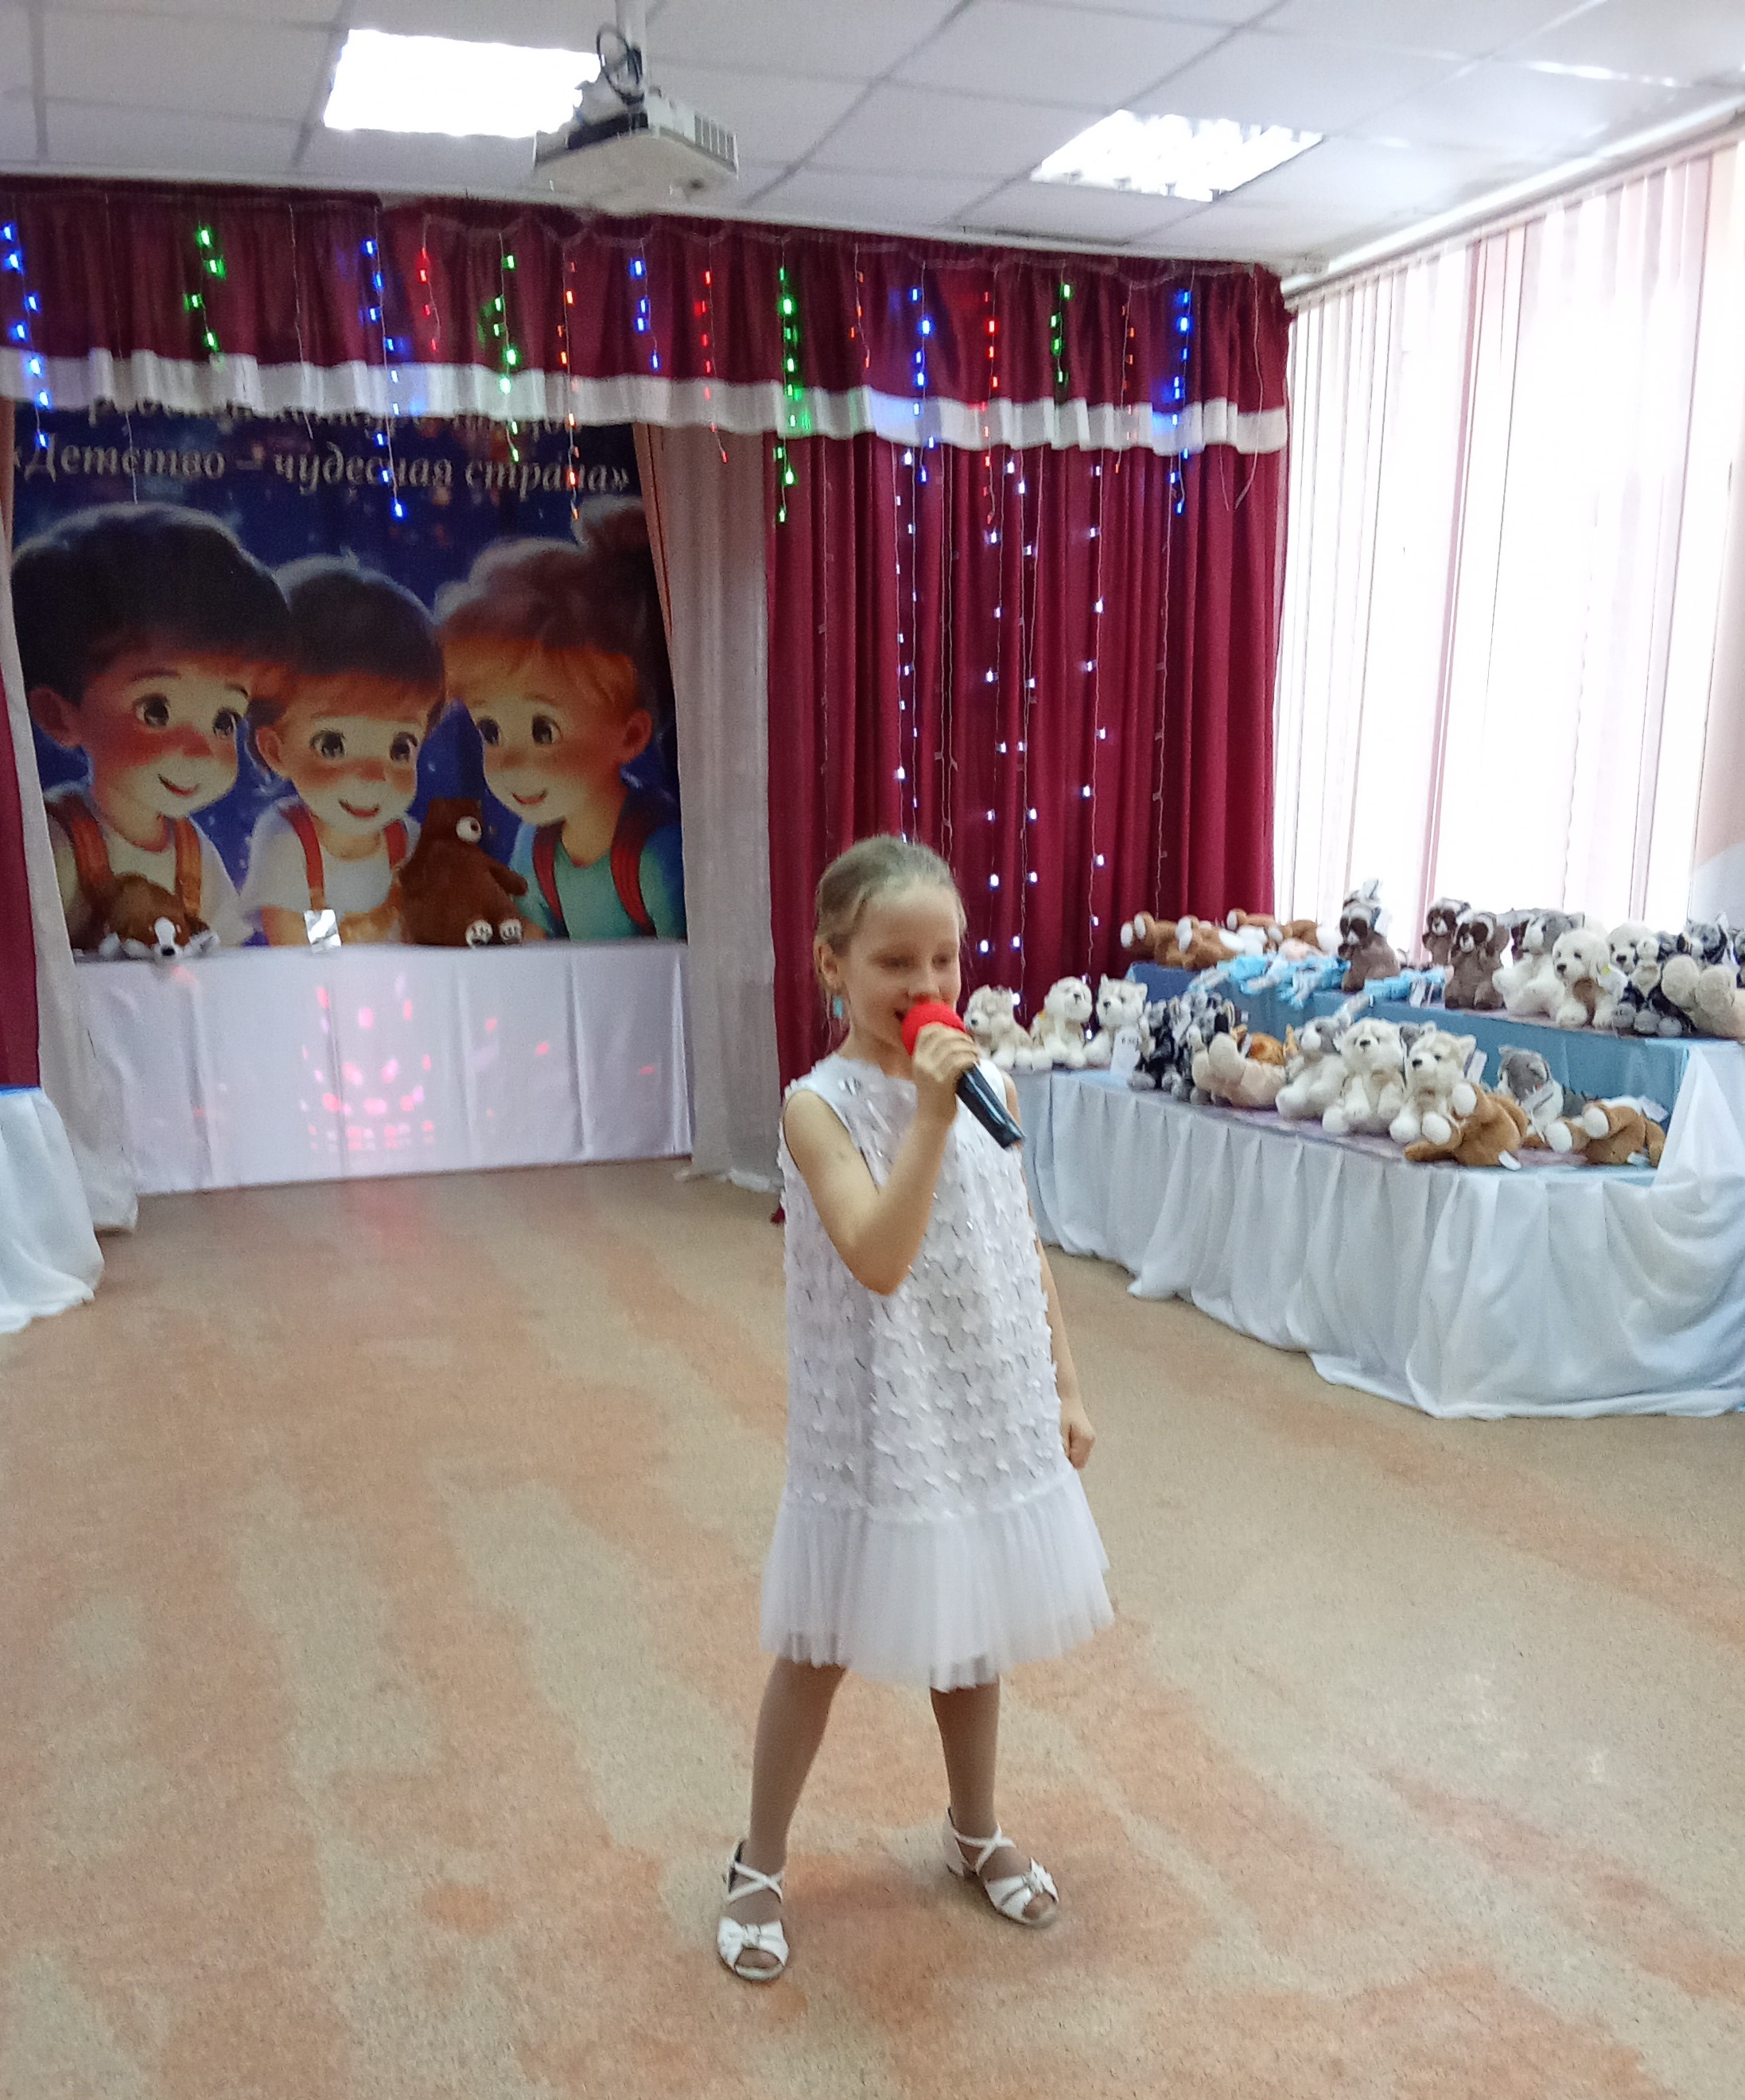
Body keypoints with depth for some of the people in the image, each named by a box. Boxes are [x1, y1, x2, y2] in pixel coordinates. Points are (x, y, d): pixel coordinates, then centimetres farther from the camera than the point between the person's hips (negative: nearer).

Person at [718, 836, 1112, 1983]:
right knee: (823, 1646, 11)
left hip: (989, 1414, 5)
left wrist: (1064, 1387, 8)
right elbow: (879, 1261, -28)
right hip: (874, 1421, -5)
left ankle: (977, 1833, 45)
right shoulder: (821, 1105, -17)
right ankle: (760, 1865, 32)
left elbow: (1028, 1251, 7)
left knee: (971, 1633, 22)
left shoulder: (987, 1083, -1)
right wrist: (930, 1115, -33)